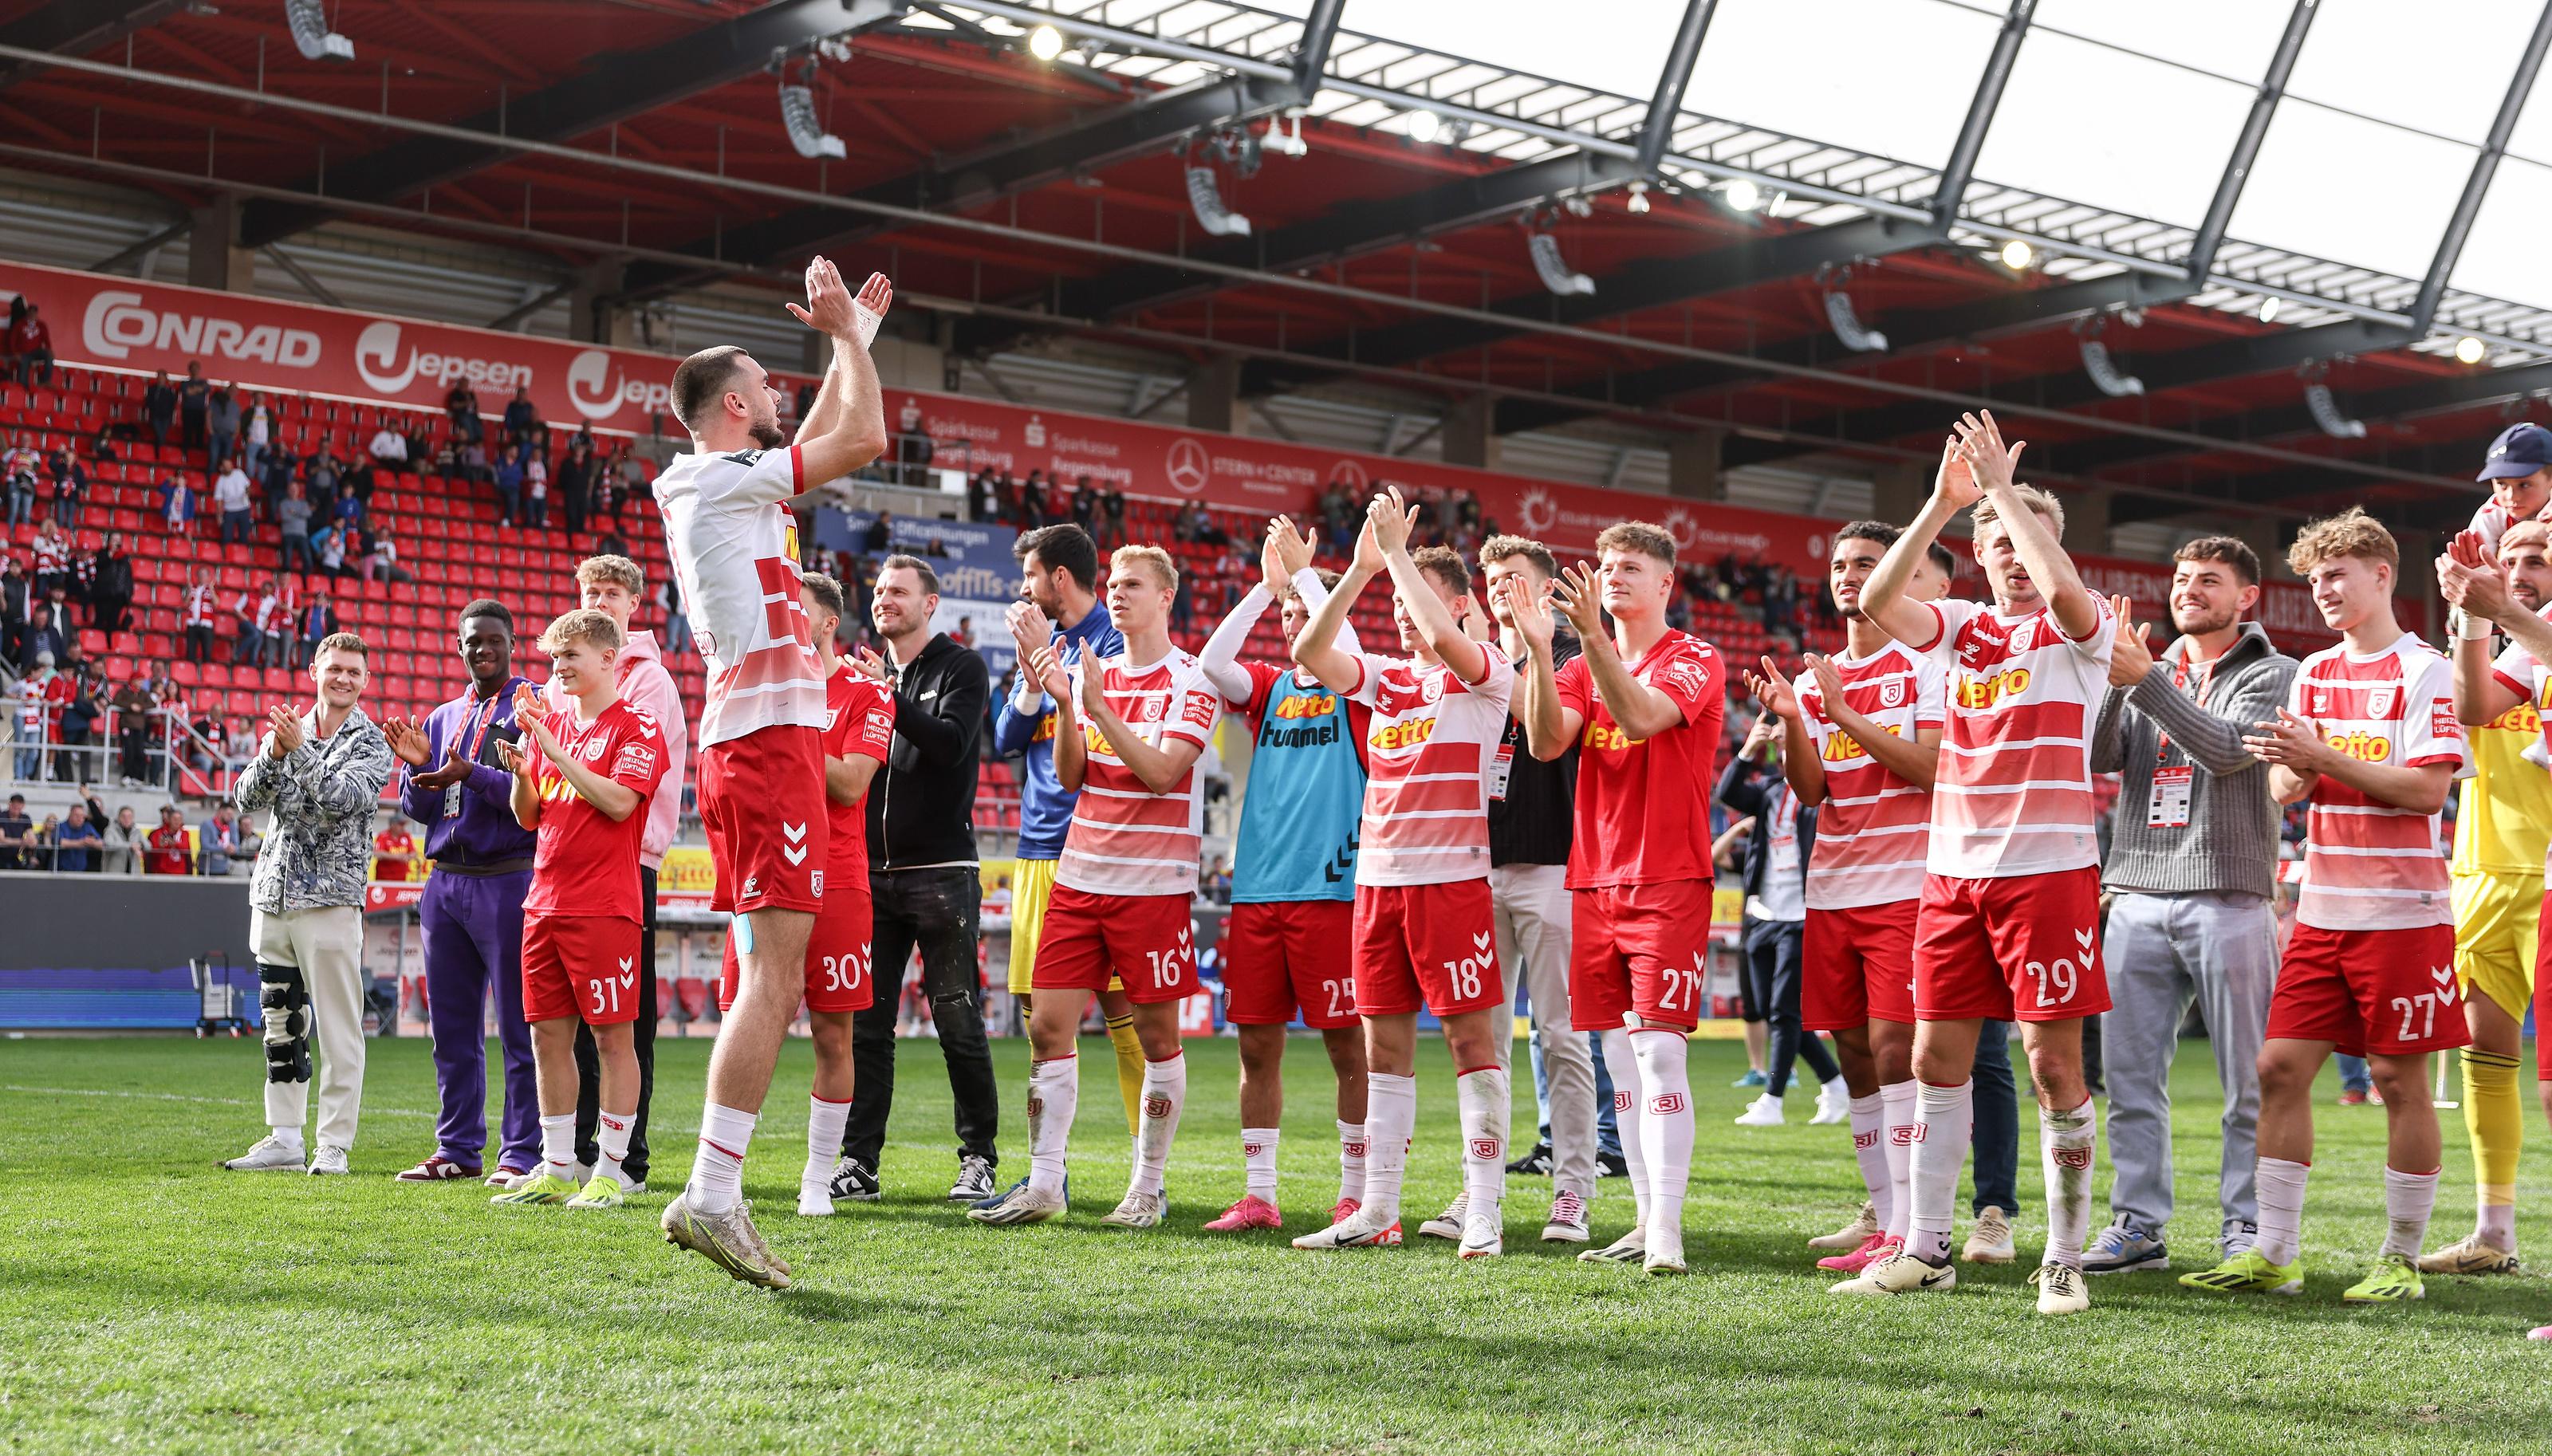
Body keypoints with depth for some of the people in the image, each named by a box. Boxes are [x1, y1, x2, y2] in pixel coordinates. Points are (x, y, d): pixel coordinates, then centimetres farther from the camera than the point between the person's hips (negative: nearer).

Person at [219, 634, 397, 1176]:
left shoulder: (371, 745, 0)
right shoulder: (288, 730, 14)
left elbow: (341, 800, -16)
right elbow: (248, 800, 4)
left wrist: (299, 750, -20)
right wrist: (273, 754, -12)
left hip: (330, 897, -5)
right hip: (273, 894, 5)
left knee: (337, 1028, -6)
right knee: (281, 1023, 10)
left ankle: (334, 1147, -3)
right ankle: (284, 1140, 17)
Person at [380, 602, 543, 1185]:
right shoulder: (442, 718, 19)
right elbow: (418, 809, 16)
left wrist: (472, 776, -23)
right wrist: (418, 766, -2)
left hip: (508, 880, -7)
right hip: (445, 882, 7)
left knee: (518, 1027, -5)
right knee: (452, 1028, 10)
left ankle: (521, 1153, -2)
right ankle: (458, 1148, 17)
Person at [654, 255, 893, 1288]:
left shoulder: (718, 485, 20)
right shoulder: (721, 478, -7)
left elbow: (823, 440, 36)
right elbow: (864, 440, -8)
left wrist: (853, 336, 37)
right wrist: (846, 333, 5)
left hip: (748, 743, 10)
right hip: (769, 739, -10)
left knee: (769, 980, 9)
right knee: (772, 978, -15)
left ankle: (716, 1196, 8)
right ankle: (711, 1195, -19)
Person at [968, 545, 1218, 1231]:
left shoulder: (1190, 681, -3)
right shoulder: (1091, 673, 13)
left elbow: (1160, 773, -15)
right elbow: (1069, 775, 7)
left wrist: (1099, 707, -18)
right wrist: (1064, 705, -8)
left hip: (1154, 883, -5)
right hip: (1078, 876, 5)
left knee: (1155, 1034, 2)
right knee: (1047, 1025, -1)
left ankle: (1147, 1187, 11)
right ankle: (1043, 1185, 3)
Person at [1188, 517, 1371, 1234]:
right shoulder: (1268, 686, 15)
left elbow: (1344, 654, -18)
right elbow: (1211, 663, -3)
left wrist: (1304, 571, -9)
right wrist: (1266, 585, -5)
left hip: (1331, 889, -4)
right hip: (1257, 891, 5)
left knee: (1348, 1047, -2)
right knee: (1256, 1046, 6)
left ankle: (1355, 1197, 6)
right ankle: (1258, 1195, 13)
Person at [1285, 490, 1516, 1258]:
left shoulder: (1487, 673, -2)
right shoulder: (1384, 675, 15)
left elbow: (1442, 636, -23)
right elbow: (1310, 654, 0)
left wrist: (1397, 551, -14)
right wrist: (1360, 569, -6)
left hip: (1451, 878, -6)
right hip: (1377, 878, 6)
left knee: (1471, 1037, -5)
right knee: (1384, 1045, 8)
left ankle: (1483, 1211, -3)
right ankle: (1377, 1210, 13)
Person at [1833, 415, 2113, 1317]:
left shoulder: (2078, 632, 1)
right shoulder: (1960, 628, 13)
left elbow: (2063, 587, -23)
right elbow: (1877, 602, -4)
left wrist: (2006, 491, -15)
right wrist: (1943, 504, -11)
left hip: (2048, 870, -5)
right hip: (1952, 871, 5)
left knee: (2053, 1060, -4)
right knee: (1937, 1056, 6)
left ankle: (2064, 1260, 3)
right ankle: (1924, 1250, 15)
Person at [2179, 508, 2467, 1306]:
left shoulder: (2423, 670, -4)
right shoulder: (2313, 673, 15)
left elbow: (2428, 790, -13)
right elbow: (2285, 786, 13)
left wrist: (2325, 757, -18)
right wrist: (2291, 769, -10)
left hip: (2401, 910, -6)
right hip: (2323, 906, 6)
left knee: (2400, 1077, 0)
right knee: (2281, 1067, 1)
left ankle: (2401, 1260, 10)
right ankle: (2274, 1254, 6)